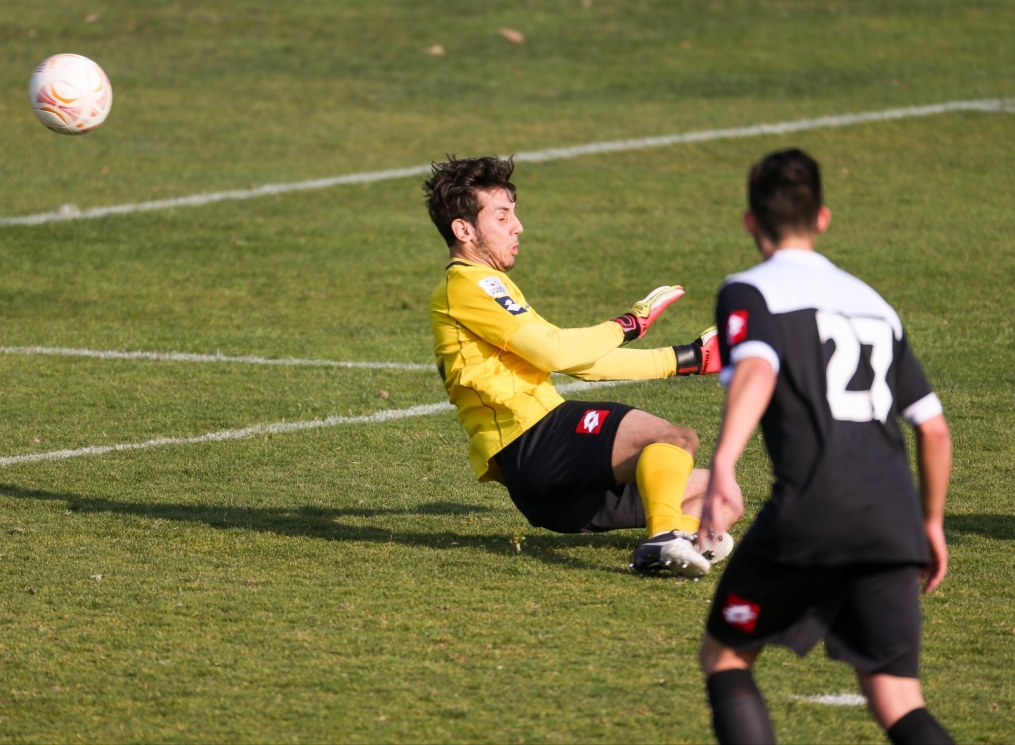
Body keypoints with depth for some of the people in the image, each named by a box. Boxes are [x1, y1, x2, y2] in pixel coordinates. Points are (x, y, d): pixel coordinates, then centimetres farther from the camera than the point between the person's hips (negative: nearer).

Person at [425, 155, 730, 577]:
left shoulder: (484, 287, 29)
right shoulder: (466, 285, -3)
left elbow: (580, 363, 30)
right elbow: (555, 351, -14)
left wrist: (685, 359, 28)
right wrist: (625, 327, 4)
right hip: (532, 440, -10)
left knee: (705, 487, 10)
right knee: (674, 439, -26)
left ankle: (680, 538, -17)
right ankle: (664, 538, -44)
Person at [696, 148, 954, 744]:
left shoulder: (750, 292, 8)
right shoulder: (873, 302, 26)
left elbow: (756, 372, -16)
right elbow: (934, 430, 25)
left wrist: (722, 467, -30)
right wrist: (932, 524, 38)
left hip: (812, 512, -5)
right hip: (893, 523, 5)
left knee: (725, 659, 15)